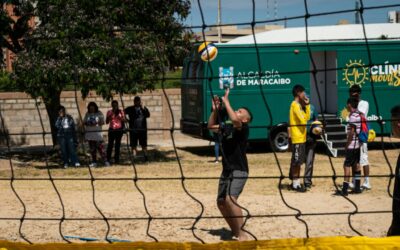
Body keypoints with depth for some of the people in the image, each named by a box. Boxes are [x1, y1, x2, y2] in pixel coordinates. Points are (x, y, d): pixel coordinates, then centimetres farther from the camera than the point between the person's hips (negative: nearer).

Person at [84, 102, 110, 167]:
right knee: (92, 149, 6)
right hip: (89, 134, 4)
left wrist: (96, 123, -18)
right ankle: (94, 162, 12)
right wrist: (87, 123, -9)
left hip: (97, 133, -4)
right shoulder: (87, 114, 10)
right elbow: (84, 122, 14)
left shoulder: (99, 113, 0)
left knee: (100, 147, -9)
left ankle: (105, 161, -7)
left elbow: (102, 122, 0)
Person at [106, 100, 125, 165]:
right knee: (110, 144, -7)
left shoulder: (121, 112, 6)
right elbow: (107, 122, 6)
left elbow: (123, 120, 4)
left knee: (118, 144, 0)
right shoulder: (109, 112, 6)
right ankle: (108, 159, -4)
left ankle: (116, 159, 5)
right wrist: (109, 117, -11)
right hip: (112, 130, 0)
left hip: (119, 129, 0)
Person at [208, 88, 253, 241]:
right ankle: (235, 231, 32)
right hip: (226, 171, 9)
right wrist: (215, 110, 6)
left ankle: (242, 234, -21)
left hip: (238, 171, -9)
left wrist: (226, 101, -23)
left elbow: (234, 120, -32)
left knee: (230, 199, -27)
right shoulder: (227, 126, 10)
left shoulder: (243, 128, -12)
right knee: (221, 202, 15)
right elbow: (211, 126, 19)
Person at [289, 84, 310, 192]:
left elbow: (307, 117, 16)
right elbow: (303, 120, -18)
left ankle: (296, 182, 17)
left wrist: (307, 105, 8)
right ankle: (295, 184, -3)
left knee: (298, 161, 12)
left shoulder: (299, 105, 17)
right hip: (297, 137, -10)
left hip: (301, 137, 10)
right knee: (296, 161, -6)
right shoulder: (295, 105, -13)